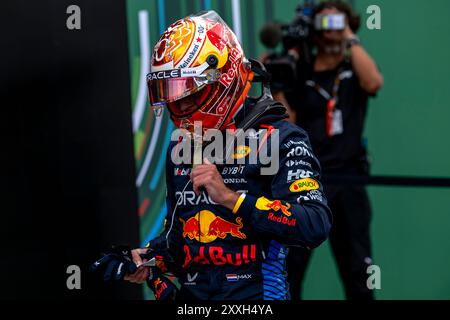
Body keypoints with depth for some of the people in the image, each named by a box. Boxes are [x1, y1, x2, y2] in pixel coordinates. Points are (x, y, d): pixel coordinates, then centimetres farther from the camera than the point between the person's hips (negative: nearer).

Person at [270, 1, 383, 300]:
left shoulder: (356, 68, 7)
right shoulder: (299, 72, 6)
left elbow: (374, 83, -17)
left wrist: (350, 38, -12)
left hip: (347, 180, 1)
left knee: (357, 270, 5)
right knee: (288, 267, -4)